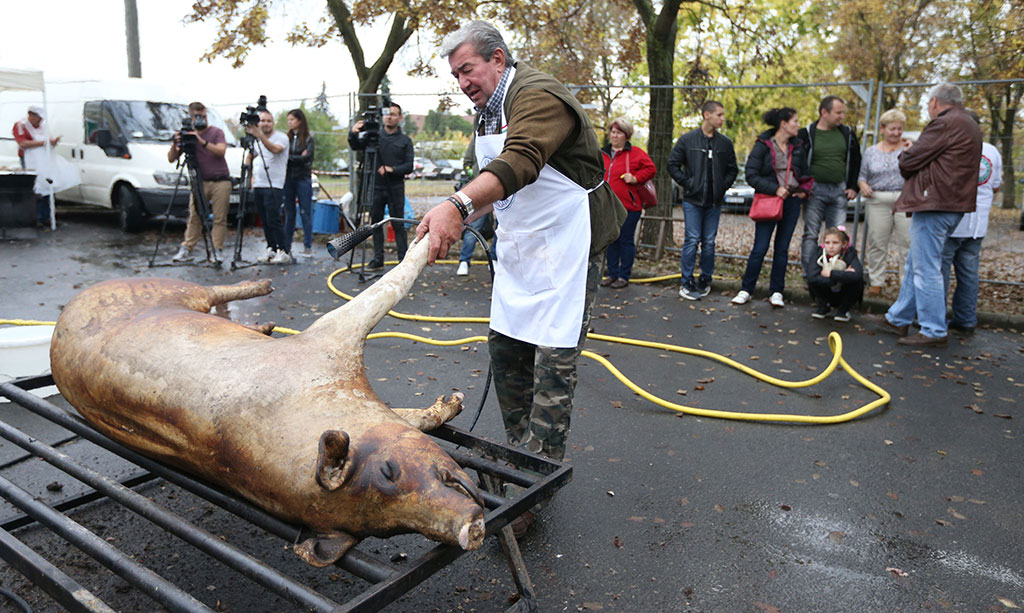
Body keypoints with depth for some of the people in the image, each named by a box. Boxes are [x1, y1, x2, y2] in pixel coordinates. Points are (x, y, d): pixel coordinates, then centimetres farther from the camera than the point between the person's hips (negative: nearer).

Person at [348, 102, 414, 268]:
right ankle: (378, 258, 15)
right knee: (376, 223, 6)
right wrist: (353, 134, -23)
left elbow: (409, 166, -1)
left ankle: (403, 259, 3)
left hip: (395, 188, -2)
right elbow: (356, 146, -2)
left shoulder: (405, 140, 4)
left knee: (398, 225, -3)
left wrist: (391, 169, -17)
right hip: (376, 187, 3)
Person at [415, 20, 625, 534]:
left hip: (565, 246, -10)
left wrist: (457, 204, -50)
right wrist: (461, 218, 9)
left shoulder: (538, 96, -16)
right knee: (506, 351, 12)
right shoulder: (488, 113, 15)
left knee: (553, 364, -9)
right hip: (518, 249, 10)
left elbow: (518, 163, -35)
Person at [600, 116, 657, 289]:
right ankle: (612, 274, 21)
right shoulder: (603, 154, 14)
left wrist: (636, 178, -14)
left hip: (628, 206, -5)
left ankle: (624, 276, 10)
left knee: (626, 240, 0)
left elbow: (650, 169, 0)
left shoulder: (636, 153, -1)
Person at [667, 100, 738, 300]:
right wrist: (687, 183, -5)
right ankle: (687, 282, 2)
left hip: (714, 201, 3)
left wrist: (723, 187, 2)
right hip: (692, 200, -3)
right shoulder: (687, 139, 0)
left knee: (709, 242, 6)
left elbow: (732, 169, 16)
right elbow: (673, 165, 3)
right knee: (692, 240, -5)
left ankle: (705, 279, 19)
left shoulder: (725, 143, 9)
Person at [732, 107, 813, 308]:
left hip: (791, 201, 4)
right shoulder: (762, 145, -5)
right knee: (760, 247, -6)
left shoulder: (798, 146, 10)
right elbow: (751, 174, -10)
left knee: (782, 248, 6)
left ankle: (776, 292, 14)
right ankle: (746, 290, 5)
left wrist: (804, 189, 3)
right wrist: (775, 189, -18)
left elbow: (805, 172, 21)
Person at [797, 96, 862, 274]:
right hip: (815, 190, -4)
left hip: (839, 191, 4)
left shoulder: (847, 134, 10)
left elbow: (856, 161, 18)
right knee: (811, 234, -2)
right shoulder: (807, 134, -4)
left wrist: (853, 187, 10)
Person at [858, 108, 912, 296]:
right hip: (877, 201, 1)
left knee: (908, 243, -5)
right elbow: (862, 175, 15)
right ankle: (875, 283, 12)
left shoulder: (908, 148, 8)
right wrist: (863, 185, -5)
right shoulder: (871, 152, 13)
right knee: (877, 243, 2)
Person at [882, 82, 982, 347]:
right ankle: (899, 318, 26)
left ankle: (934, 331, -1)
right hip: (954, 204, 11)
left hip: (934, 205, -10)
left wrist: (904, 155, 8)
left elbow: (909, 161, -14)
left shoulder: (945, 123, -13)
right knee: (915, 264, 17)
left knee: (926, 269, -5)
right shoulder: (970, 126, 20)